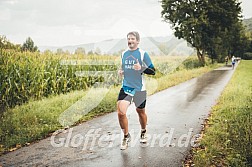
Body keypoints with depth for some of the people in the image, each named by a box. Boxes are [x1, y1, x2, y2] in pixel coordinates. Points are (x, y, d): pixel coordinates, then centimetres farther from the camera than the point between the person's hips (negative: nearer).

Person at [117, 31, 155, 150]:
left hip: (139, 88, -2)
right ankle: (126, 136, 9)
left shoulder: (143, 54, -5)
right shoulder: (123, 53, 9)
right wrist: (121, 71, 3)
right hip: (126, 87, 3)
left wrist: (141, 68, -23)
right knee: (121, 112, -13)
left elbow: (153, 71, -6)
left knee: (140, 112, 13)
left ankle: (143, 133, 43)